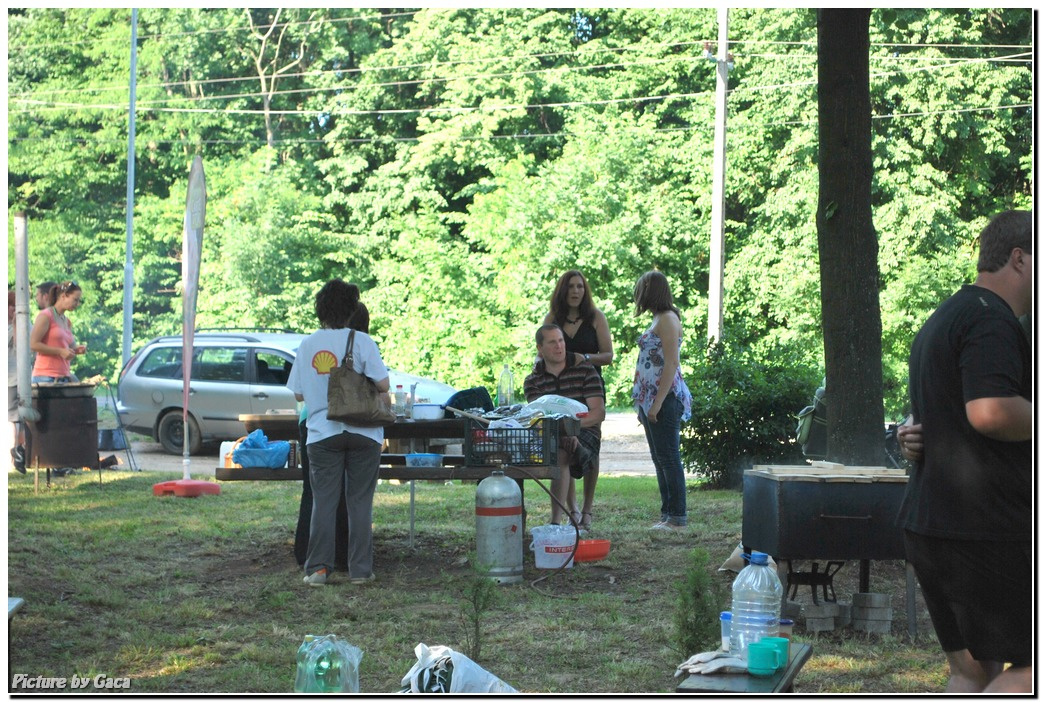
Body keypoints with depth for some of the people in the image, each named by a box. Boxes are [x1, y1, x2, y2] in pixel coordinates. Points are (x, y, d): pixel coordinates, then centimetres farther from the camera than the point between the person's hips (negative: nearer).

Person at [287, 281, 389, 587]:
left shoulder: (308, 344, 3)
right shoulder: (361, 341, -7)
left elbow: (298, 394, 7)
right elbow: (383, 384, -12)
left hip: (322, 433, 2)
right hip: (362, 432, -2)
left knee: (323, 502, 5)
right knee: (360, 502, 5)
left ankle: (318, 568, 2)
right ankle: (360, 569, 6)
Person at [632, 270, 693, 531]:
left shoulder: (668, 319, -11)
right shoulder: (658, 319, 19)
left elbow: (671, 363, -18)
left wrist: (658, 402, -22)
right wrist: (643, 405, 20)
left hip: (665, 398, -10)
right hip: (652, 399, 10)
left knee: (668, 458, -8)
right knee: (660, 459, 11)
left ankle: (677, 519, -7)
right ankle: (668, 515, 15)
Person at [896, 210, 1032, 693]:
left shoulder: (943, 319, 22)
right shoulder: (991, 317, -13)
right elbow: (990, 411, -26)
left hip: (926, 523, 10)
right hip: (986, 528, -10)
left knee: (972, 673, 12)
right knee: (1031, 668, -5)